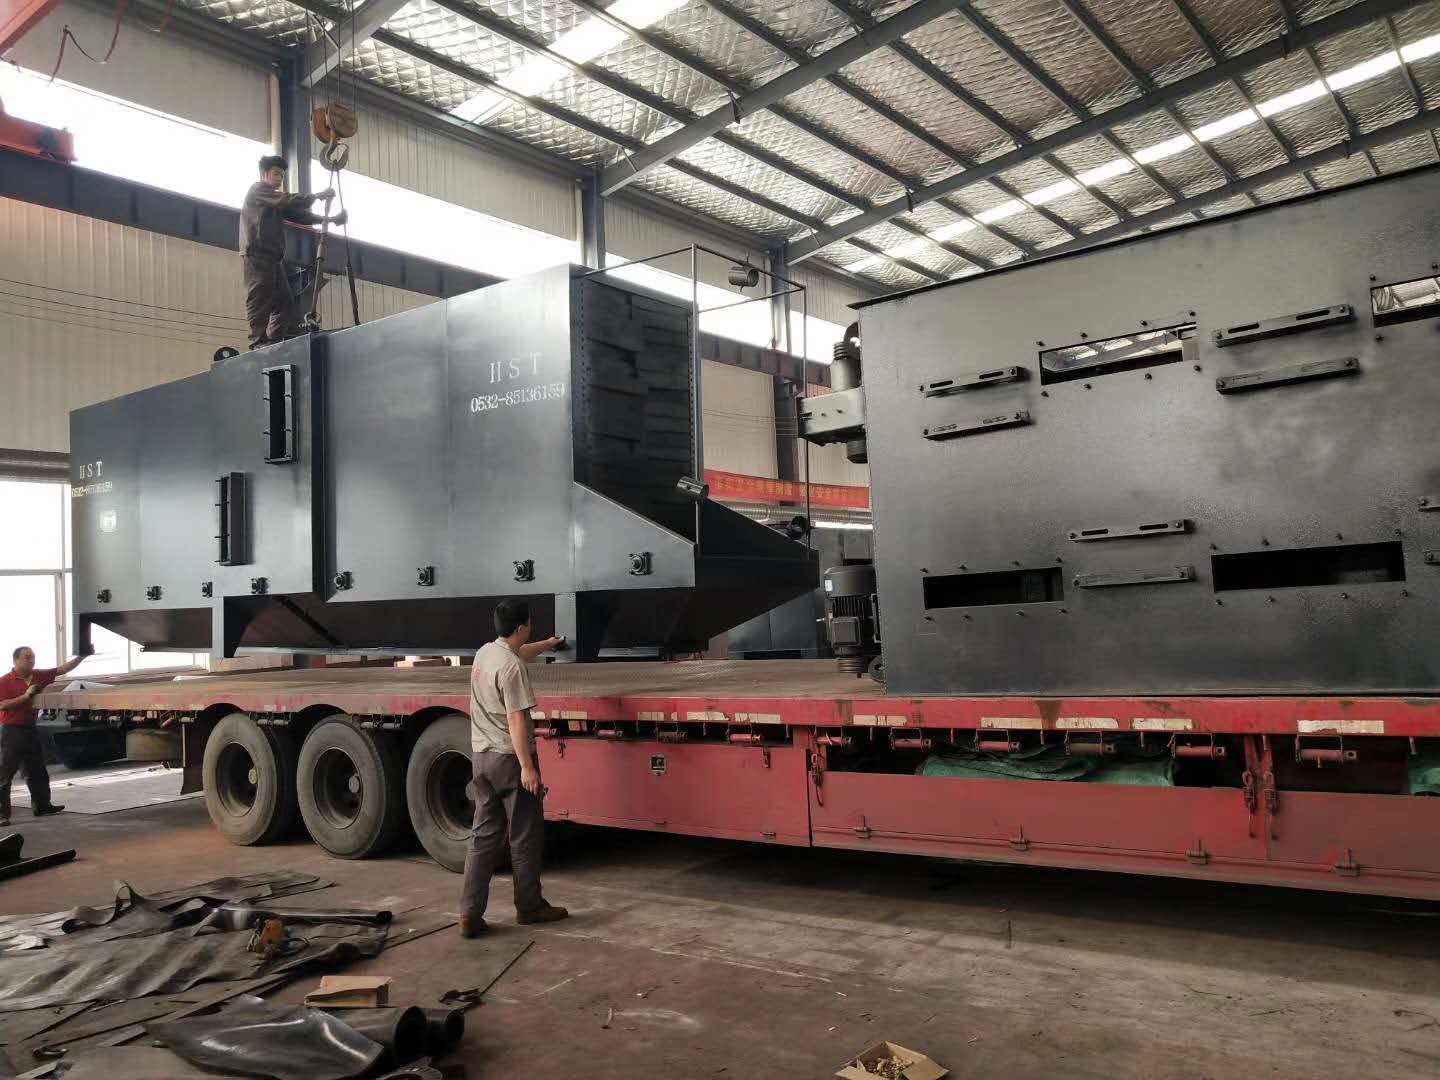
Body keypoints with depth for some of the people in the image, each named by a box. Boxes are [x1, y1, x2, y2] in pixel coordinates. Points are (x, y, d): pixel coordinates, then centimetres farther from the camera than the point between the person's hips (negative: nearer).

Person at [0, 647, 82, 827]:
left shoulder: (38, 677, 6)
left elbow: (62, 669, 5)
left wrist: (81, 657, -5)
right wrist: (25, 696, -23)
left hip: (30, 729, 7)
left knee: (37, 771, 16)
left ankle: (42, 805, 27)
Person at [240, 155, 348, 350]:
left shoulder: (275, 201, 29)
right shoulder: (257, 189, 2)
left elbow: (298, 215, 18)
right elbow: (287, 201, -14)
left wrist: (329, 219, 6)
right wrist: (317, 196, -13)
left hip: (273, 258, 9)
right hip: (257, 255, -9)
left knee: (285, 303, 2)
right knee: (260, 301, -13)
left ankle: (273, 343, 0)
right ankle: (259, 343, -16)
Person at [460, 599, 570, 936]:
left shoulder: (485, 653, 8)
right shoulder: (511, 667, -19)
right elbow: (516, 720, -22)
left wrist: (548, 644, 46)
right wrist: (527, 767, -21)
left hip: (481, 756, 8)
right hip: (510, 757, -8)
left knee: (484, 836, 10)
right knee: (525, 837, 7)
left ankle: (470, 914, 8)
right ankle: (529, 906, 20)